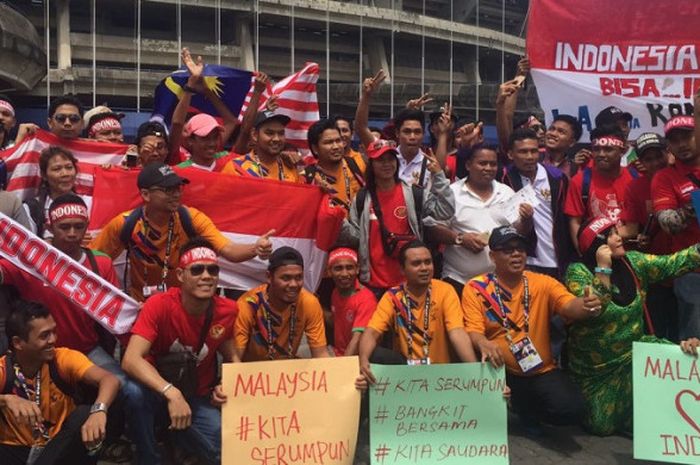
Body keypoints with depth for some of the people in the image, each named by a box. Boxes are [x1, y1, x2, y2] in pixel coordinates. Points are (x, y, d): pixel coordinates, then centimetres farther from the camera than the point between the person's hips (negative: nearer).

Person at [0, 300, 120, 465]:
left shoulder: (64, 358, -12)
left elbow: (109, 380, -28)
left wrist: (98, 410, -48)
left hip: (60, 446, 2)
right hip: (17, 450, -1)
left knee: (85, 414, -29)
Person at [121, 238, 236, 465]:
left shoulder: (227, 310, -15)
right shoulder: (159, 305, -24)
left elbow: (231, 359, 0)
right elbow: (131, 360, -35)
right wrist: (171, 393, -46)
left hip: (198, 395, 3)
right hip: (158, 387, -2)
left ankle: (176, 431, 12)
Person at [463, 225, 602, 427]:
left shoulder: (543, 283, 1)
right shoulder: (476, 288, -5)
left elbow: (570, 306, -14)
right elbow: (473, 329, -13)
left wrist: (586, 306, -38)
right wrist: (484, 343, -37)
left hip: (541, 371, 2)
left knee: (571, 409, -19)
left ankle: (525, 408, 13)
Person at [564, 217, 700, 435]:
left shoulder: (633, 262, -4)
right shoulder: (577, 272, -19)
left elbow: (674, 263, -11)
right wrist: (603, 268, -31)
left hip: (632, 352, 4)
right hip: (593, 364, -4)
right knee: (601, 425, 2)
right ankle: (580, 404, 37)